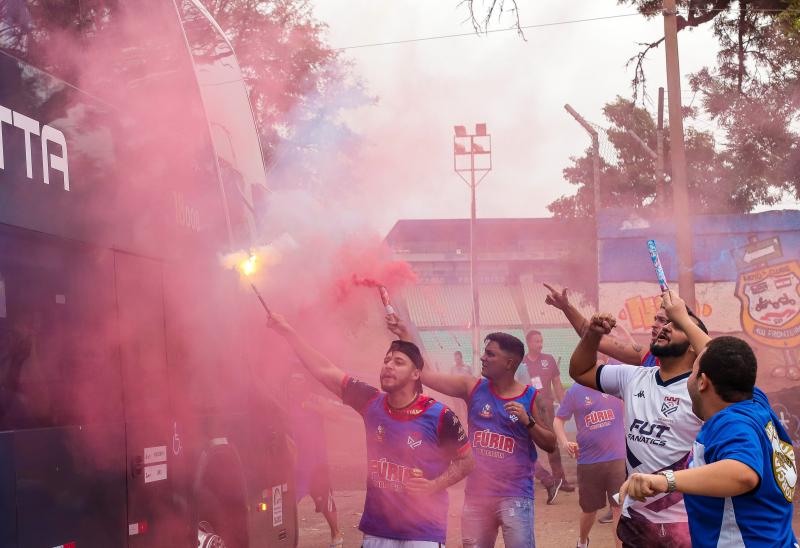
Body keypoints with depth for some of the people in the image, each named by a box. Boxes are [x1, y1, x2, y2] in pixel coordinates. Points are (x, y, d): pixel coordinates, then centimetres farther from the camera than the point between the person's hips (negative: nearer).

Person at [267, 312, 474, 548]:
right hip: (376, 529, 4)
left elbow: (467, 461, 0)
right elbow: (324, 370, -1)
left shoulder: (439, 416, -12)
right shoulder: (371, 402, -1)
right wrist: (287, 330, -4)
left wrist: (435, 485, -16)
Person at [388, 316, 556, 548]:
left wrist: (528, 421, -15)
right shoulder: (472, 388, 3)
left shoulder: (530, 397, -3)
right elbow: (423, 373, 2)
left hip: (515, 495, -3)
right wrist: (404, 336, -1)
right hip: (476, 494, 3)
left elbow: (550, 445, 1)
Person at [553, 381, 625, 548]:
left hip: (617, 458, -1)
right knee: (589, 508, 17)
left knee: (619, 507, -5)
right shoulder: (575, 391, -2)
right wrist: (565, 442, -15)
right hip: (588, 461, 1)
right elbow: (558, 420, 2)